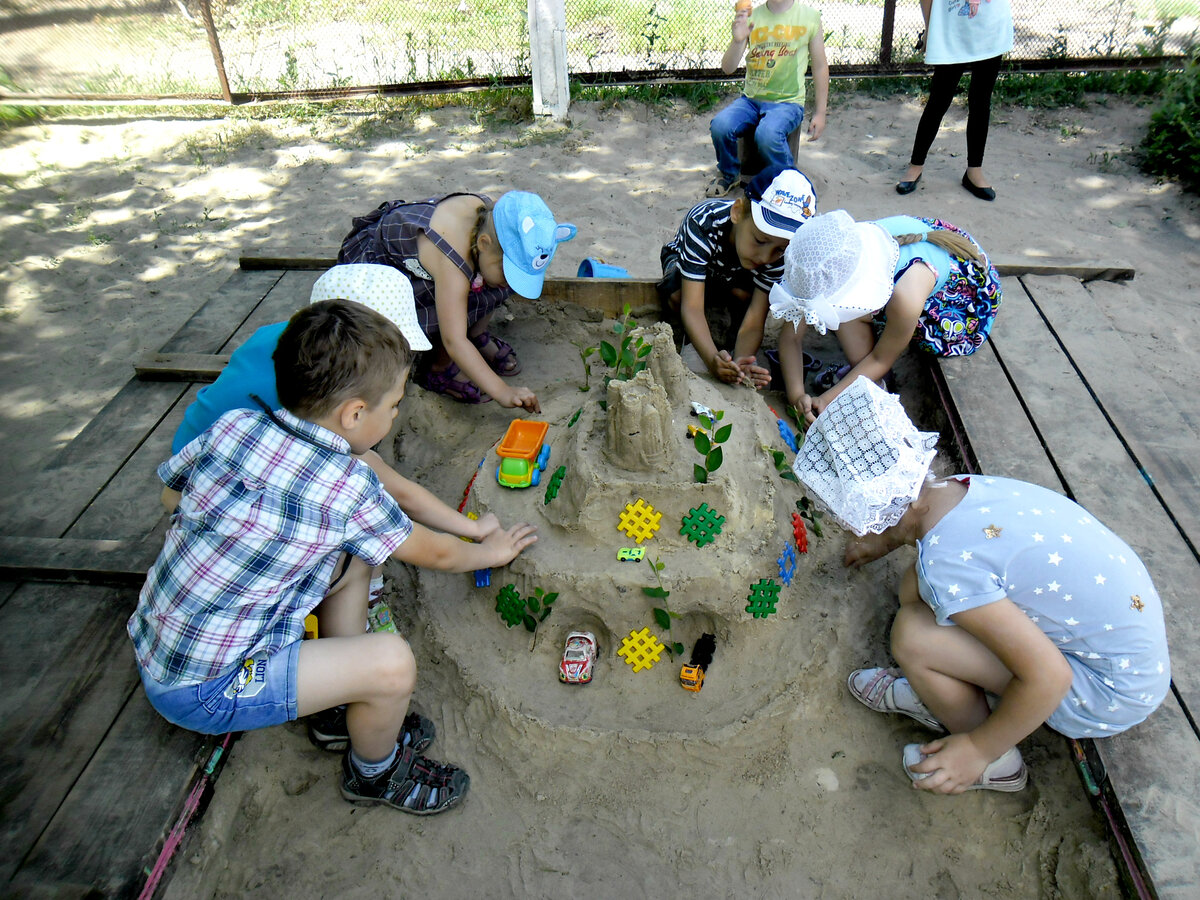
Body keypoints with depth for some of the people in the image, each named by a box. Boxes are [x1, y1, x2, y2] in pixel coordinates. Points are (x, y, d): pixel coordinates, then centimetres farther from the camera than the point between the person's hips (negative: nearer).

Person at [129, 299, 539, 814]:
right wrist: (490, 552, 11)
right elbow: (435, 554, -10)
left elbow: (173, 479, 11)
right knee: (391, 661, -19)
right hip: (201, 691, -8)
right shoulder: (347, 487, -26)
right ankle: (373, 773, 15)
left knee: (351, 558, 9)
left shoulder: (233, 425, -9)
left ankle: (349, 711, 24)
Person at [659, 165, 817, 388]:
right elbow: (692, 307, -46)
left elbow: (754, 322, -35)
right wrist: (712, 359, -62)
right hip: (686, 259, -2)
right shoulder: (703, 224, -44)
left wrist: (742, 361, -57)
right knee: (677, 297, -35)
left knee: (744, 294, -31)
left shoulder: (778, 253, -33)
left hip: (735, 275, 2)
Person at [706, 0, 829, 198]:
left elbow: (820, 67, 6)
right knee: (720, 125, -26)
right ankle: (729, 175, 6)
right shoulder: (752, 17, 2)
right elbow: (728, 68, -4)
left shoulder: (809, 17, 0)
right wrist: (737, 40, -23)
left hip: (788, 102, -3)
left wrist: (820, 113, 4)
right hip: (750, 99, 3)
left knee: (767, 134, -34)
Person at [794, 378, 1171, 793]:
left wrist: (980, 750, -14)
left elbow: (1047, 676, -31)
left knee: (912, 635, -18)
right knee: (918, 586, 4)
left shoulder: (946, 561, -32)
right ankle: (943, 699, 23)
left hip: (1115, 693, -8)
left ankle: (996, 766, 9)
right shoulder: (954, 486, -6)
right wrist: (882, 542, 42)